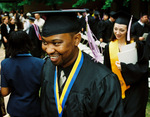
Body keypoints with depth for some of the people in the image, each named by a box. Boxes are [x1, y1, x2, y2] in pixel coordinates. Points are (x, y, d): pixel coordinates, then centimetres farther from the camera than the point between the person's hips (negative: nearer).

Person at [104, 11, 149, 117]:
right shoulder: (109, 47, 4)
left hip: (134, 91, -3)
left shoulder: (137, 45, -7)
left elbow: (143, 67, -10)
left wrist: (124, 67, -20)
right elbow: (107, 69, 9)